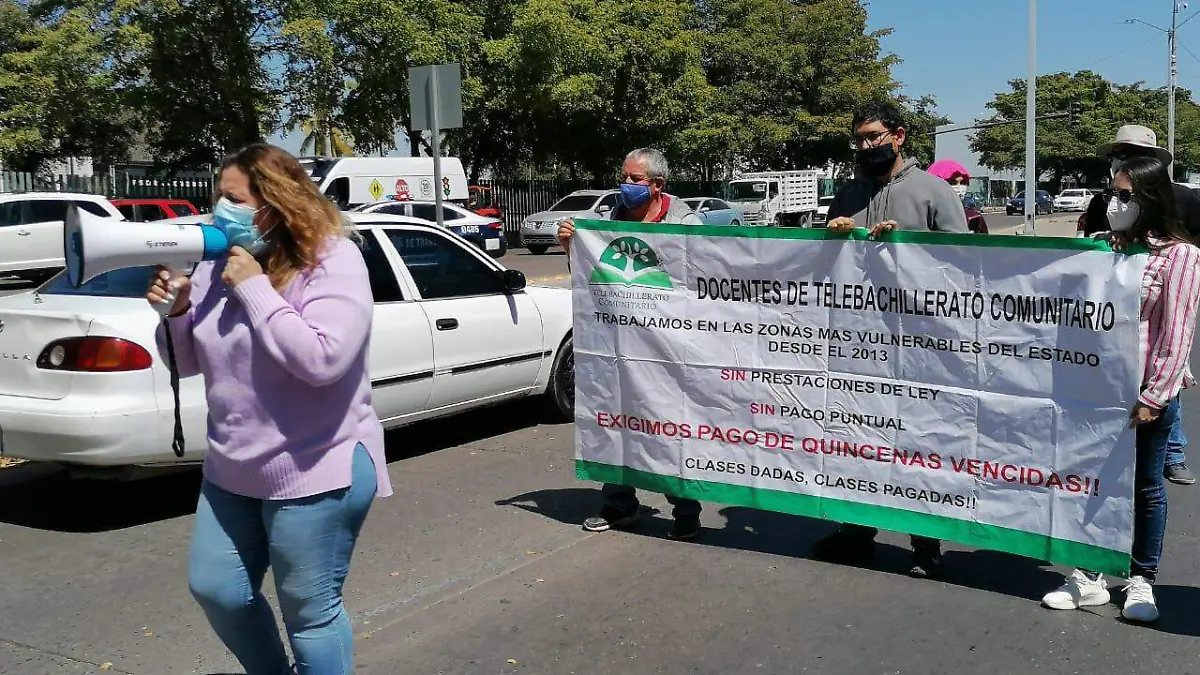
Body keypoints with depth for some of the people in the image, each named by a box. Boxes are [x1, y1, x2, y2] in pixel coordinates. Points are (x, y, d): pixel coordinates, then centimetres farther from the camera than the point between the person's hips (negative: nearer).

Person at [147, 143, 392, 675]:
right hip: (231, 469, 8)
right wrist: (176, 310, -9)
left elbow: (322, 359, -29)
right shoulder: (219, 263, 4)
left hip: (314, 473, -8)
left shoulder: (333, 260, -16)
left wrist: (255, 288, -24)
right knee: (215, 590, 18)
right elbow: (191, 361, 12)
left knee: (310, 613, 2)